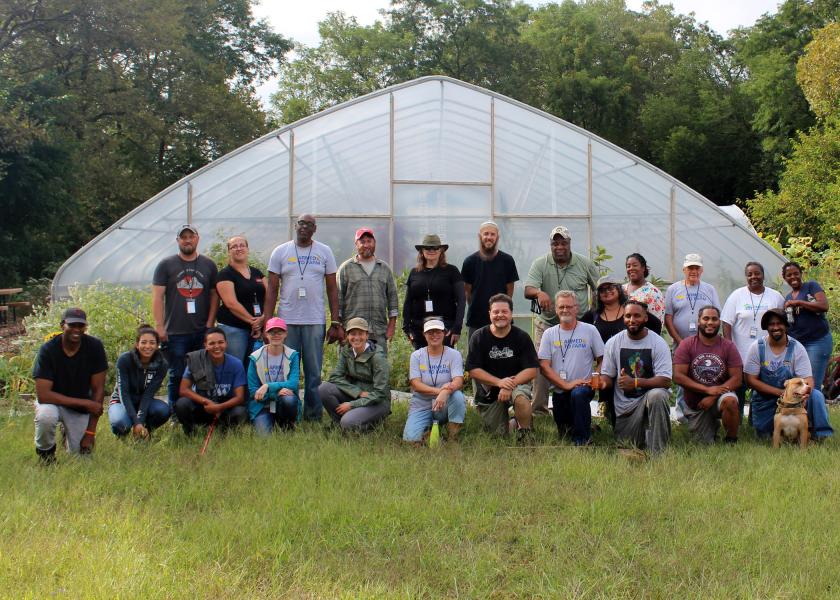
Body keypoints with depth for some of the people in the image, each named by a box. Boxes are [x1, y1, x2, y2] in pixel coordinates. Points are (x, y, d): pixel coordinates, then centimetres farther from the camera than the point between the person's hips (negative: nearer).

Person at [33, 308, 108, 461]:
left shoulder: (94, 347, -17)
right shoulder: (48, 350, -22)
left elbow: (98, 389, -13)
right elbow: (42, 394, -27)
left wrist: (90, 432, -15)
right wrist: (85, 403, -29)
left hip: (81, 407, 3)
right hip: (53, 401, -2)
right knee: (45, 415, -36)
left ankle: (68, 434, 28)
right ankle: (45, 453, -4)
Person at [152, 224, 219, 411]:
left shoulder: (208, 265, 12)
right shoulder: (166, 265, 5)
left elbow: (214, 296, 10)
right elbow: (157, 297, 0)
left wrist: (210, 324, 1)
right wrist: (159, 327, -8)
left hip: (202, 332, 2)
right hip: (175, 333, -2)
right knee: (177, 376, 0)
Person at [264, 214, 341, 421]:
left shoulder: (324, 252, 8)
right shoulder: (280, 252, 6)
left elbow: (332, 289, 7)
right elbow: (272, 289, 5)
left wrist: (335, 323, 1)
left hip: (315, 322, 0)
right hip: (287, 321, 0)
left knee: (314, 373, 3)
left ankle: (314, 417, 9)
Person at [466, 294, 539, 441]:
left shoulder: (521, 337, -8)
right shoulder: (479, 338, -7)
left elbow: (532, 370, -12)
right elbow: (473, 370, -12)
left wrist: (511, 384, -27)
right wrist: (499, 382, -24)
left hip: (518, 383, -2)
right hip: (490, 391, 2)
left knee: (520, 397, -37)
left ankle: (524, 431, -9)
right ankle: (511, 423, 39)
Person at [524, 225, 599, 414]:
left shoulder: (585, 264, -1)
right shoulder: (540, 264, -5)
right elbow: (528, 290, -17)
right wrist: (539, 293, -40)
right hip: (547, 324, 0)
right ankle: (539, 408, 4)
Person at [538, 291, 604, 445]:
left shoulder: (590, 330, 2)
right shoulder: (549, 334, 4)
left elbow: (601, 360, 4)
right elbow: (544, 366, -3)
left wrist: (595, 379, -15)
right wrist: (566, 385, -14)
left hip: (584, 387, -3)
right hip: (560, 391, 3)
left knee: (578, 394, -37)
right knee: (564, 432, 2)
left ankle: (582, 439, -23)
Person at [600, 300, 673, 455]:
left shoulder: (658, 343, -7)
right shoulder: (613, 343, 2)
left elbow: (665, 381, -15)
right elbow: (607, 376, 4)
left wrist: (635, 382, -28)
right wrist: (602, 382, -22)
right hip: (624, 406, 3)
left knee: (657, 395, -37)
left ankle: (658, 452, -27)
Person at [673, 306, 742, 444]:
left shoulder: (728, 346, -4)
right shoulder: (686, 345, -5)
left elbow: (736, 379, -9)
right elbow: (678, 377, -13)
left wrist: (713, 396, -21)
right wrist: (708, 389, -21)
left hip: (720, 396, -1)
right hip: (695, 404, 1)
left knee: (730, 401, -36)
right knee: (704, 444, 0)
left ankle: (731, 440, -11)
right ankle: (713, 425, 36)